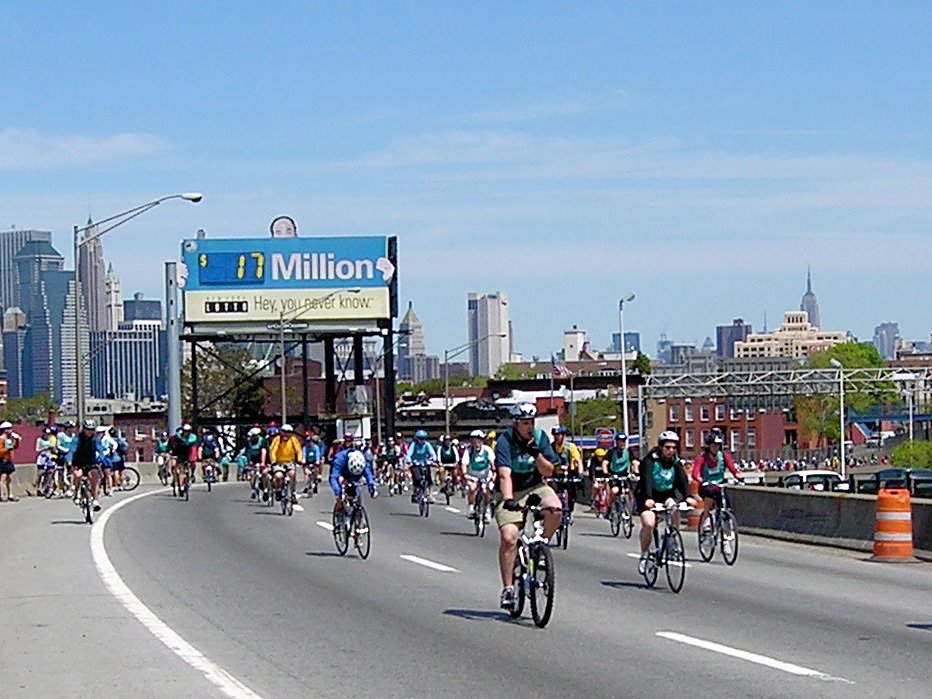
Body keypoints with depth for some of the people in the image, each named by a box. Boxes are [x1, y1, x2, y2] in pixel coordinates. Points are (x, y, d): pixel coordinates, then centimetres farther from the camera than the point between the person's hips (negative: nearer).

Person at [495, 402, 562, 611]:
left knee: (555, 510, -29)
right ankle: (507, 589, -12)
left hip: (536, 487, 3)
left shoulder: (540, 437, -5)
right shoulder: (505, 441, -18)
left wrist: (537, 454, -22)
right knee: (508, 537, -21)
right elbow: (505, 474, -31)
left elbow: (548, 472, -4)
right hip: (511, 493, -3)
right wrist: (508, 500, -46)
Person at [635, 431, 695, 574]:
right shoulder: (650, 460, -17)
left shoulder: (676, 462, -4)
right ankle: (644, 555, -5)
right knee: (648, 524, -26)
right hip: (648, 496, -4)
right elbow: (646, 479, -32)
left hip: (667, 494, 4)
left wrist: (687, 496, -38)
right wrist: (648, 498, -50)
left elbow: (682, 479, -18)